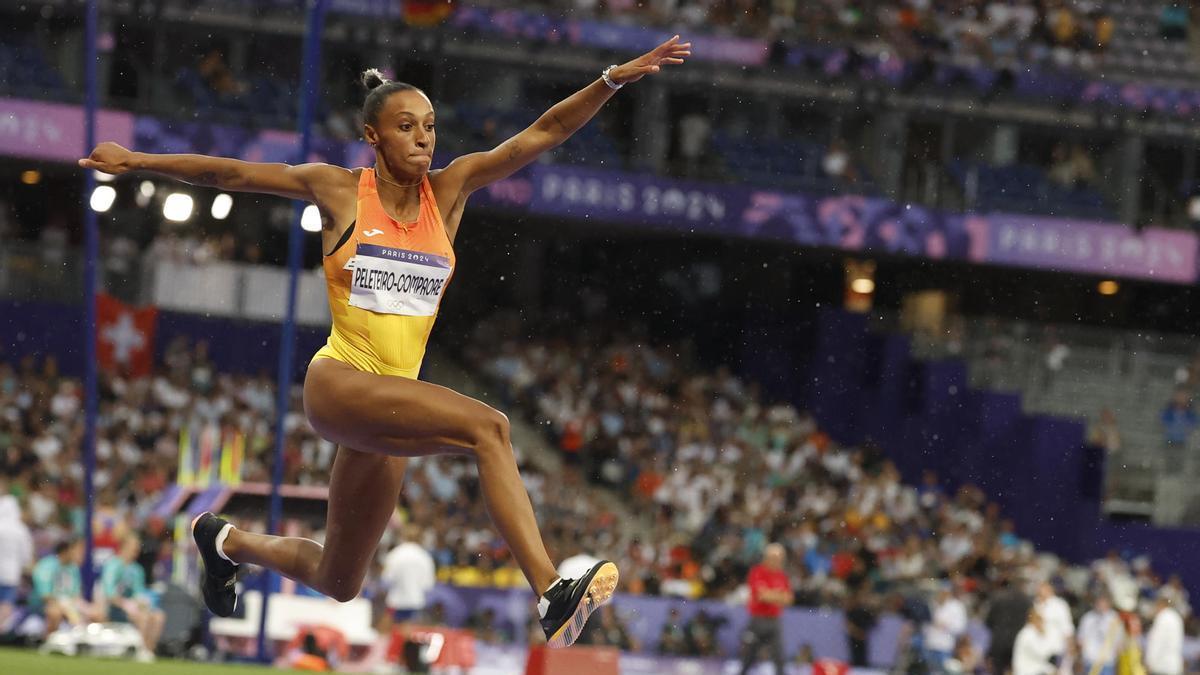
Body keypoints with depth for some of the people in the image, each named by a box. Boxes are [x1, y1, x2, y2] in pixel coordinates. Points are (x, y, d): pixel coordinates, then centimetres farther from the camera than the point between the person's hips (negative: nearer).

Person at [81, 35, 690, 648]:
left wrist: (615, 78, -12)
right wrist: (136, 161, 7)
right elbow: (229, 174, 6)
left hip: (393, 402, 6)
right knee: (488, 428, -30)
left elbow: (545, 132, -1)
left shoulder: (448, 190, 5)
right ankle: (551, 594, -39)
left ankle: (226, 541, 45)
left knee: (338, 582, 16)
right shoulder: (338, 190, -1)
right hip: (339, 384, -6)